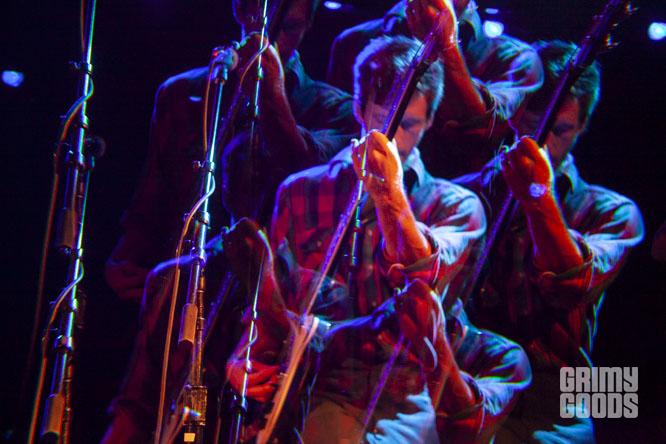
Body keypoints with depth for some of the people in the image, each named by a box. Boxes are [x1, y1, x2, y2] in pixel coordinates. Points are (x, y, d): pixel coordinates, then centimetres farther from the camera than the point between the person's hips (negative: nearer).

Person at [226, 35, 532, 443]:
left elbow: (423, 283, -10)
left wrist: (390, 195, -21)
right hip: (328, 387, 1)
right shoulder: (301, 192, 15)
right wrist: (249, 361, -6)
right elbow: (272, 302, 13)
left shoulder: (457, 206, 10)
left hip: (417, 383, 0)